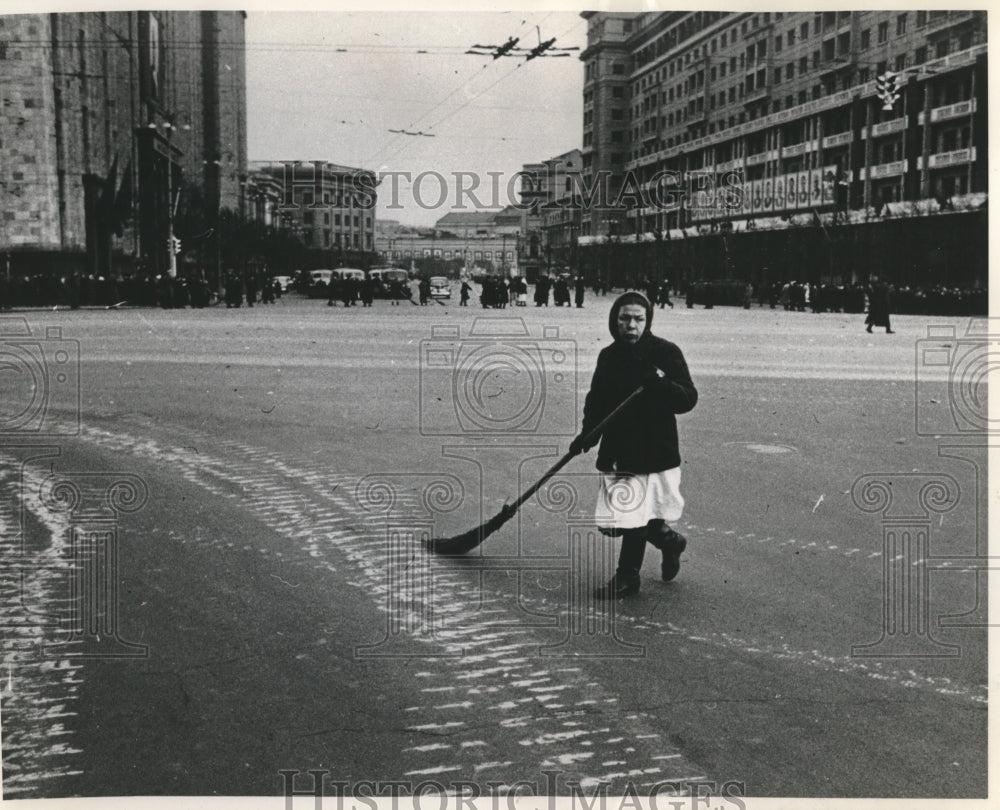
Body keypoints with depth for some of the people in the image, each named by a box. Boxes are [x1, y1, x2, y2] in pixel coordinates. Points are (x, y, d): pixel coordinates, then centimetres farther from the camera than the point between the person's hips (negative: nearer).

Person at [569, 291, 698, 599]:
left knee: (635, 517, -4)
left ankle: (627, 577, 15)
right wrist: (588, 433, 3)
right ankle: (669, 541, 34)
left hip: (655, 453, -5)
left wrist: (662, 385, -30)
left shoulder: (666, 353, -8)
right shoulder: (608, 357, 8)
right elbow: (597, 400, 17)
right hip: (616, 451, 5)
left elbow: (688, 399, -12)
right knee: (620, 520, 7)